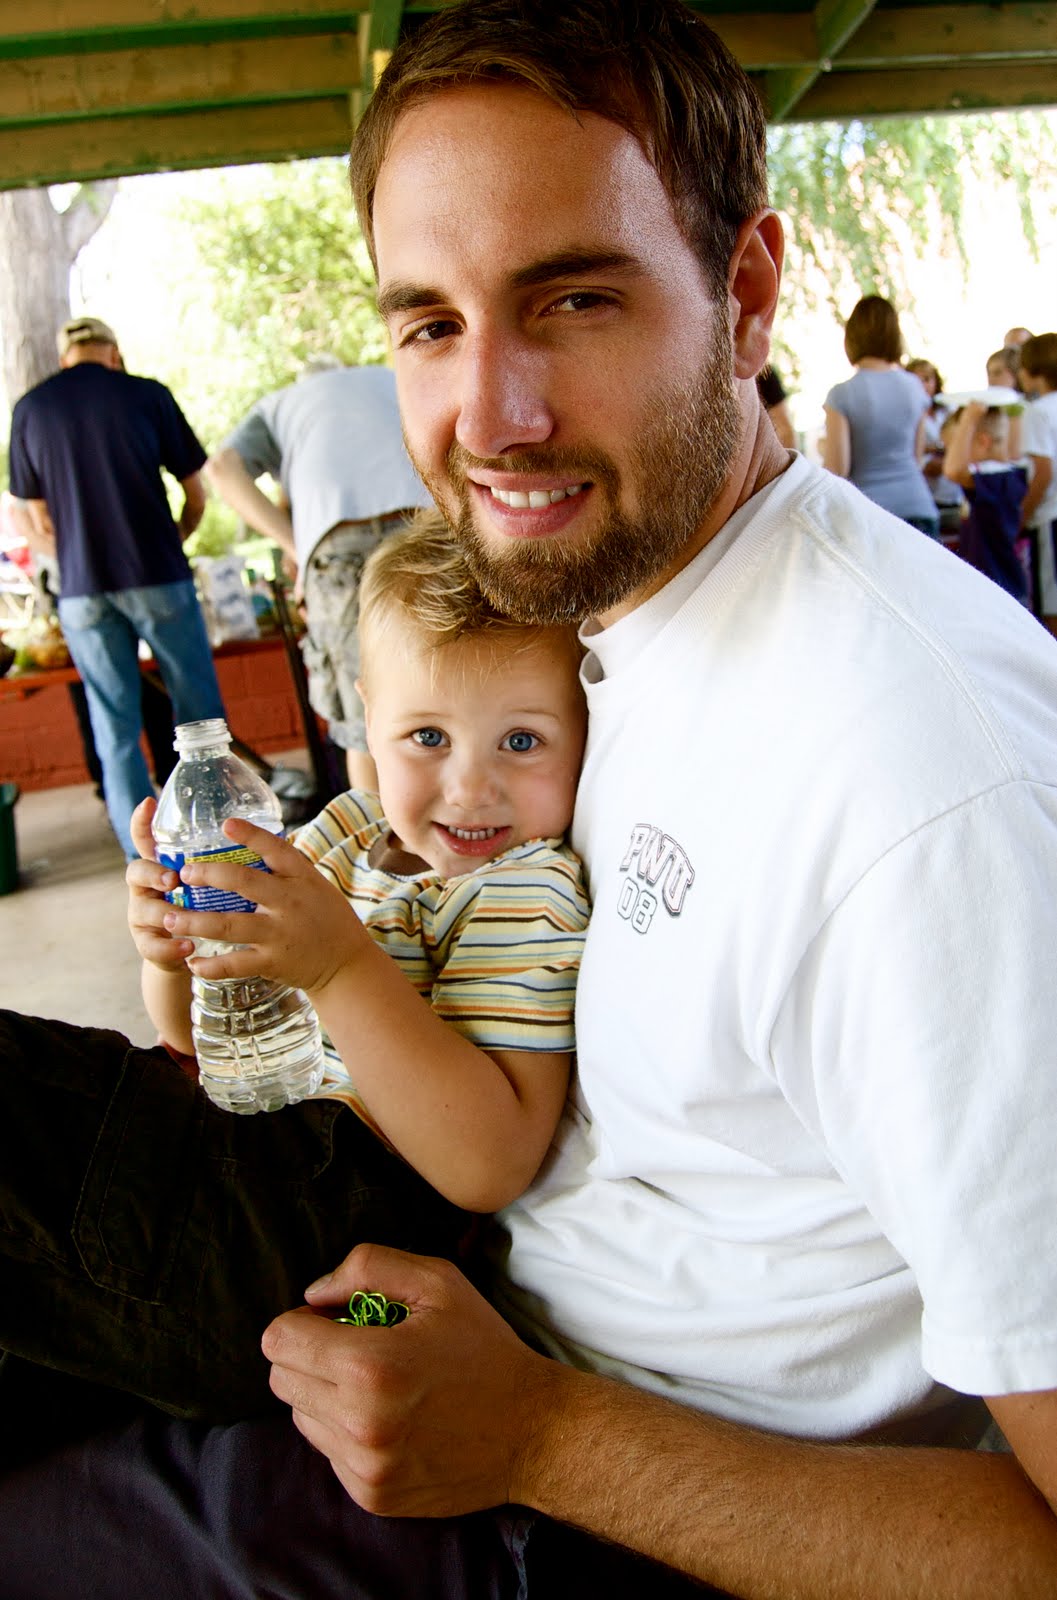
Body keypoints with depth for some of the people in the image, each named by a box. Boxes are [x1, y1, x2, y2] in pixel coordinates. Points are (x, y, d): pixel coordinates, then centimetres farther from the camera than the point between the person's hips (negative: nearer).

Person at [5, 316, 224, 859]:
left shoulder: (30, 409, 7)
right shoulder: (147, 395, 1)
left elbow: (40, 524, 10)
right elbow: (197, 495, 5)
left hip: (82, 590, 2)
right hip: (157, 578, -2)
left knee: (115, 728, 9)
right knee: (199, 712, 9)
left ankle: (145, 860, 10)